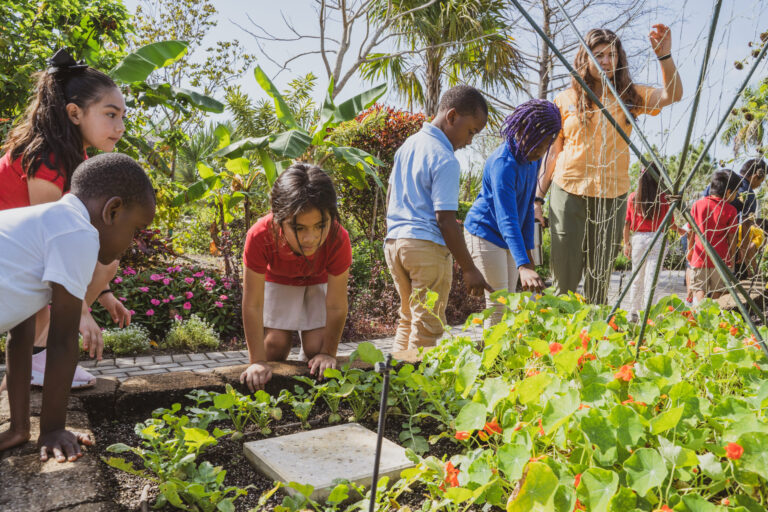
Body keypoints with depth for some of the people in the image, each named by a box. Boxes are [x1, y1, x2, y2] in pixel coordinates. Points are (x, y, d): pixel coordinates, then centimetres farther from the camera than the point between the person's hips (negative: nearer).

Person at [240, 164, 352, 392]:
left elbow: (336, 307, -28)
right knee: (275, 345, -9)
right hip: (277, 279, 0)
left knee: (316, 348, -8)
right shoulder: (260, 237, -41)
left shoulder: (338, 240, -41)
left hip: (319, 280, 0)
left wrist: (328, 354, -17)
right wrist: (258, 362, -27)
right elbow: (252, 305, -31)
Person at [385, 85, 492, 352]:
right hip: (426, 246, -8)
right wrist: (470, 269, -13)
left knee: (408, 319, 19)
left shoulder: (408, 144, 12)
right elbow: (445, 220, -17)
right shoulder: (445, 161, -13)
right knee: (427, 327, 2)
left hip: (393, 240, 9)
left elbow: (390, 197, 19)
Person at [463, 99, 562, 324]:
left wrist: (528, 249, 11)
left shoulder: (532, 158, 2)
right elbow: (506, 219, -36)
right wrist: (523, 266, -45)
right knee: (497, 306, -10)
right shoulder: (503, 164, -26)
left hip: (509, 238, 9)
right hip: (485, 234, -9)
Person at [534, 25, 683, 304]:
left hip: (612, 196, 2)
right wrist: (538, 197, 4)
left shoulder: (629, 96, 8)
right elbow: (553, 152, 7)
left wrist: (664, 56, -21)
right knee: (565, 276, 1)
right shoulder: (566, 99, 5)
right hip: (569, 191, -1)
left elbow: (672, 95, -7)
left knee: (600, 277, 10)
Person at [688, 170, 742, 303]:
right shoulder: (730, 210, -8)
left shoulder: (698, 204, -1)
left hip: (699, 256, 1)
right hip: (720, 257, -1)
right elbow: (731, 237, -2)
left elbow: (691, 231, 6)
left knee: (698, 289, 1)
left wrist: (690, 250, 19)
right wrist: (732, 256, 12)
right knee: (716, 291, 13)